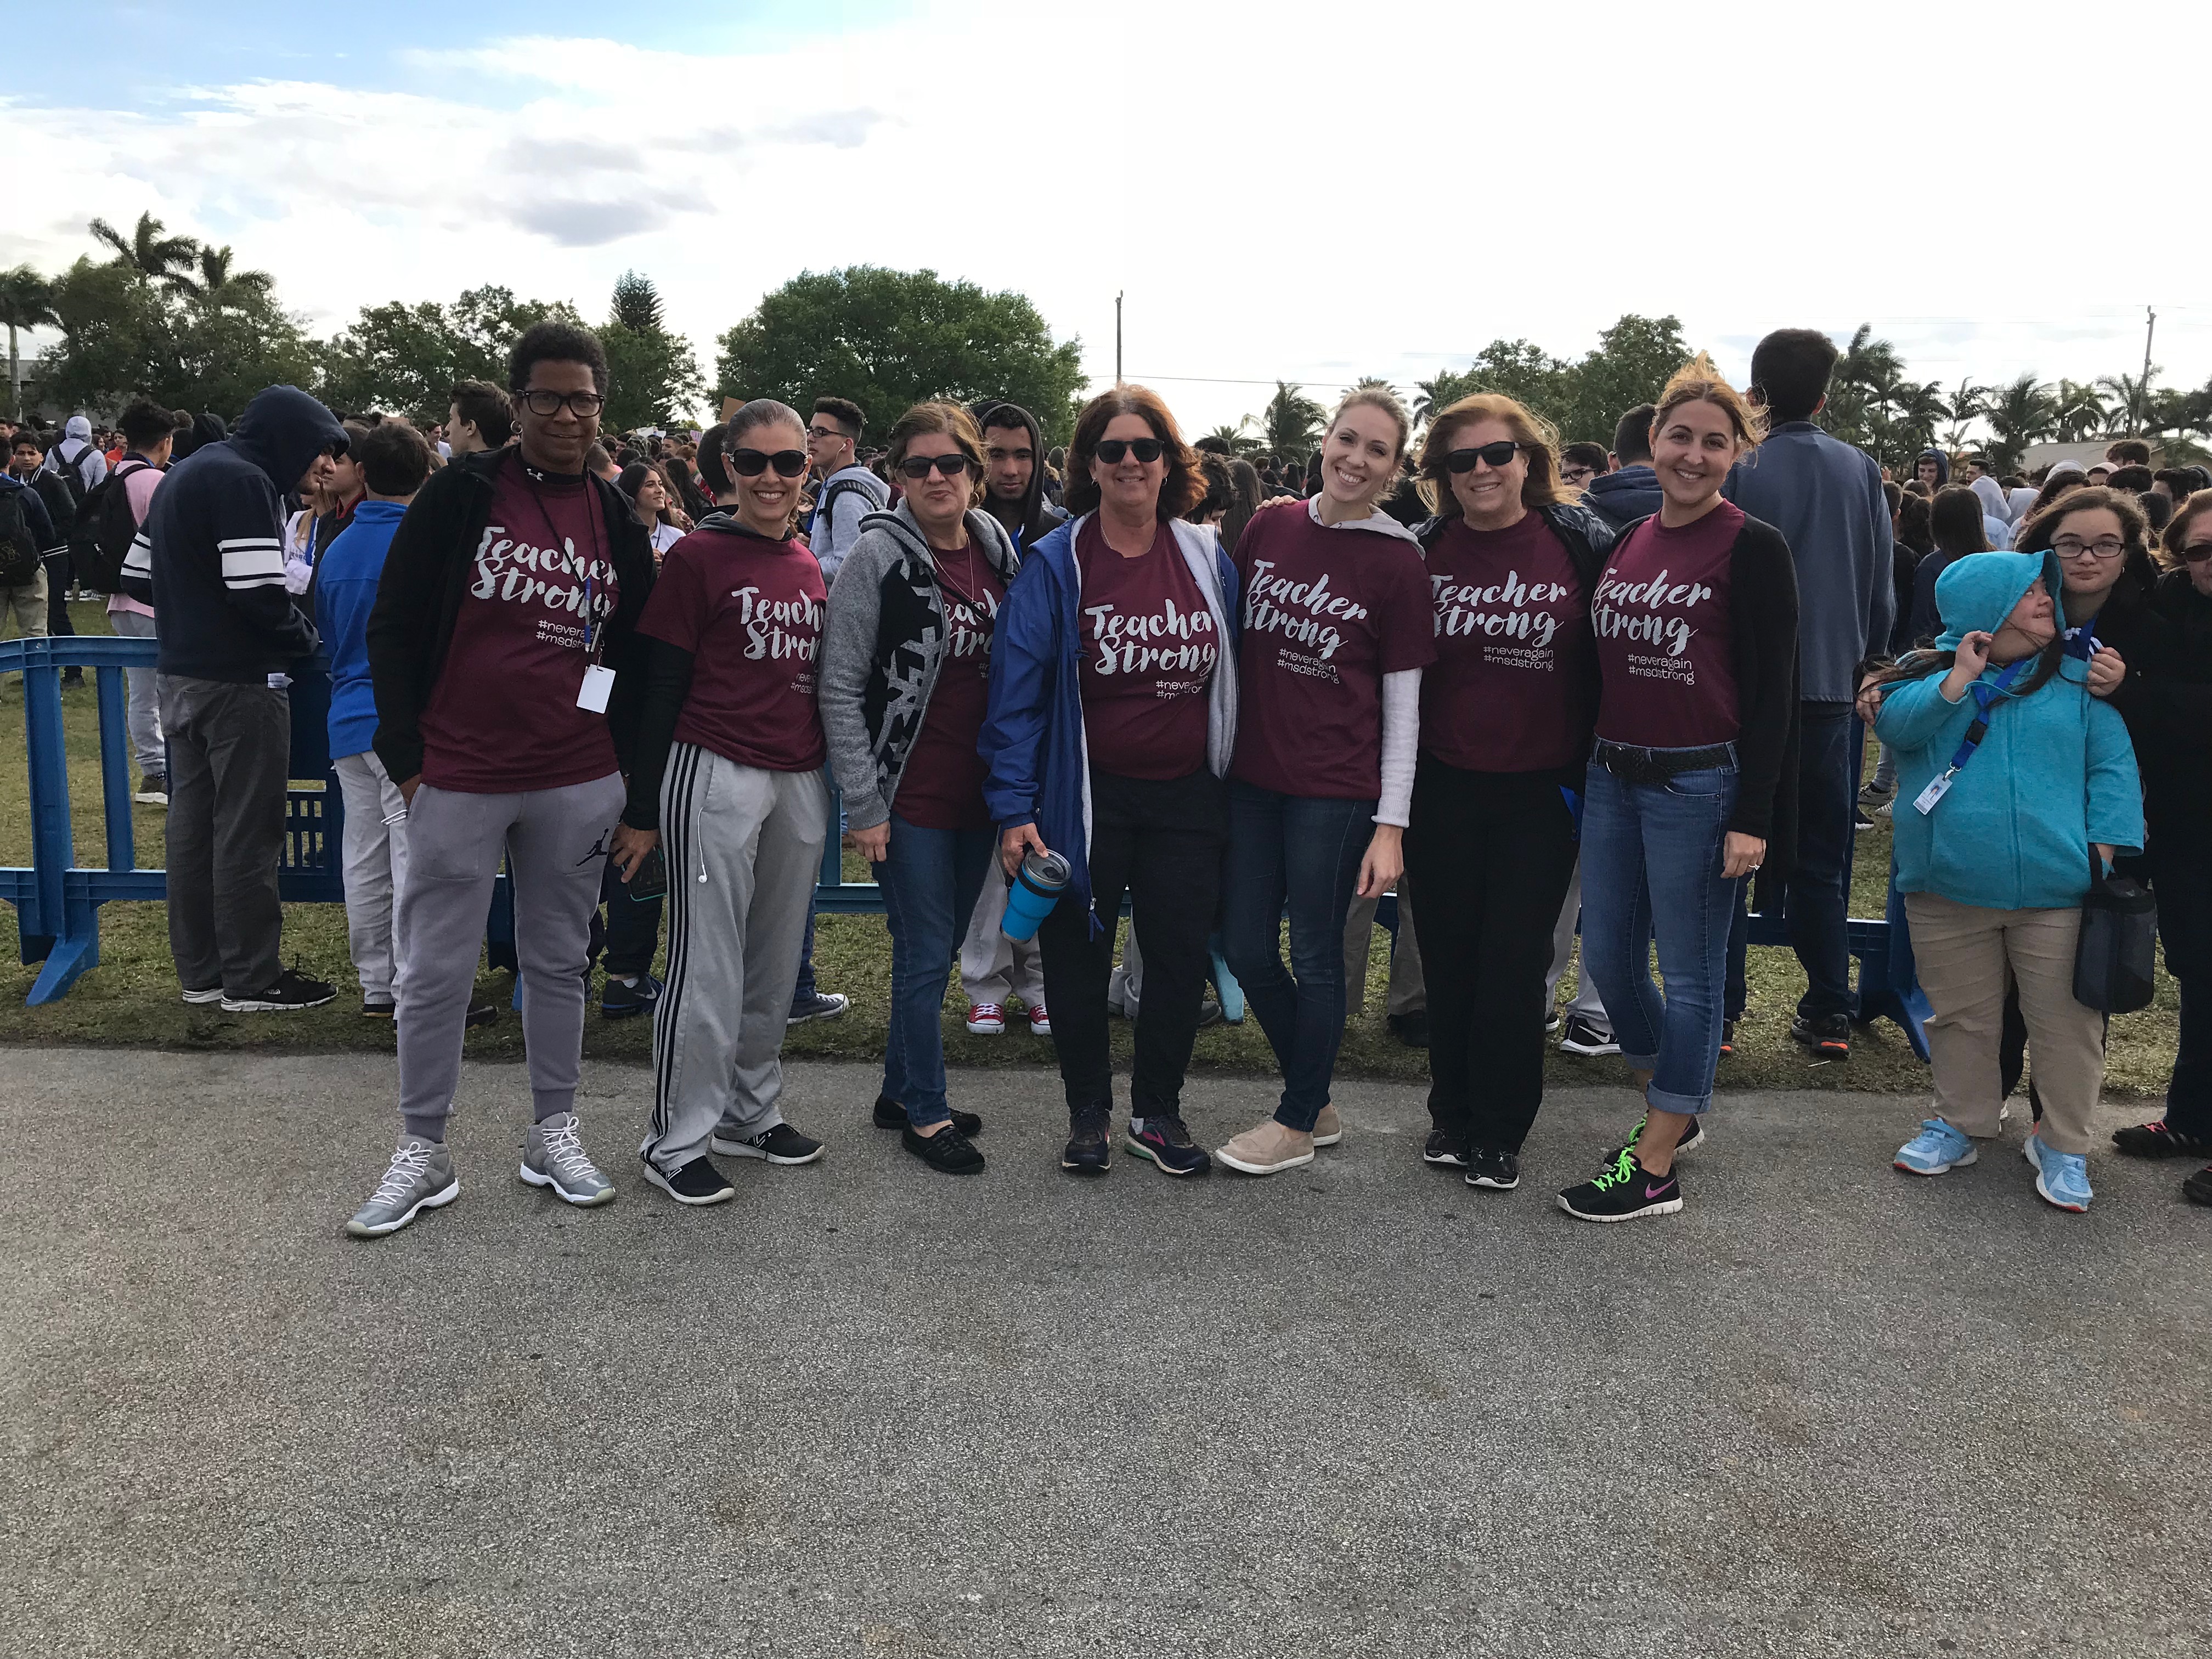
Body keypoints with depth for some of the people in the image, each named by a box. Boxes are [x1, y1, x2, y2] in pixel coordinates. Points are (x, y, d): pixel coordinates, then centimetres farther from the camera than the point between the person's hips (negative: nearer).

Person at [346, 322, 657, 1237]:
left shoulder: (616, 522, 5)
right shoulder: (461, 494, -3)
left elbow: (635, 662, 9)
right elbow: (394, 626, -1)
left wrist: (637, 800, 6)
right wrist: (405, 754, -6)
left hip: (577, 785, 2)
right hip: (457, 781, -2)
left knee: (558, 961, 12)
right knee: (435, 970, 5)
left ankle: (554, 1133, 26)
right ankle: (423, 1152, 20)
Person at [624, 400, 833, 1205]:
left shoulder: (809, 565, 13)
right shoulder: (698, 555, -5)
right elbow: (663, 686, -6)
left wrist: (836, 779, 17)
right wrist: (647, 806, -7)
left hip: (800, 781, 6)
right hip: (716, 776, -6)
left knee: (776, 964, 13)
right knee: (708, 966, -3)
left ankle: (752, 1112, 27)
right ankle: (675, 1142, 8)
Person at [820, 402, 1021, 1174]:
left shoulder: (1001, 551, 7)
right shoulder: (879, 555, -10)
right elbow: (840, 685, -11)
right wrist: (863, 804, -14)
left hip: (977, 792, 6)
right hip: (909, 796, -6)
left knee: (938, 949, 14)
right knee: (925, 954, 0)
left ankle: (900, 1090, 29)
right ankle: (925, 1113, 15)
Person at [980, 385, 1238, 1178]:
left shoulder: (1208, 560, 4)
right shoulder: (1054, 565, -7)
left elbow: (1231, 679, 11)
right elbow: (1017, 689, -9)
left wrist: (1234, 785, 9)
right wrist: (1014, 807, -15)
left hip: (1186, 795, 3)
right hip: (1084, 794, -3)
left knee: (1181, 956, 9)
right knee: (1078, 957, 8)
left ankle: (1158, 1113, 28)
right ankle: (1088, 1113, 28)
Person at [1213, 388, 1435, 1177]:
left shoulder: (1398, 563, -7)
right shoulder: (1269, 528, 4)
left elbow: (1402, 702, -6)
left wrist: (1391, 825, -9)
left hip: (1335, 786, -5)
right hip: (1252, 774, 5)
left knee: (1314, 954, 7)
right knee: (1244, 946, 11)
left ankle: (1298, 1121, 26)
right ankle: (1316, 1102, 31)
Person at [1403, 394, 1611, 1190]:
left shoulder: (1582, 543, -4)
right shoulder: (1425, 551, 1)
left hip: (1541, 791, -2)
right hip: (1443, 788, 2)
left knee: (1514, 960, 2)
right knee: (1448, 956, 10)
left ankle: (1500, 1132, 17)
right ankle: (1451, 1114, 27)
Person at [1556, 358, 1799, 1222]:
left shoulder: (1753, 548, -7)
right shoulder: (1627, 543, 11)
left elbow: (1773, 690, -10)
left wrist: (1752, 818, -14)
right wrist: (1584, 772, 12)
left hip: (1699, 783, -7)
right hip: (1612, 775, 7)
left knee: (1689, 976, 4)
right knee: (1607, 957, 12)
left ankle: (1655, 1166, 13)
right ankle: (1675, 1110, 34)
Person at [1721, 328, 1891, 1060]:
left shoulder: (1738, 471, -9)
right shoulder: (1862, 471, 3)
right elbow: (1883, 588, 8)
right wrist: (1864, 665, 19)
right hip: (1829, 687, 3)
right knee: (1821, 857, 12)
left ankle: (1719, 1011, 6)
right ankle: (1829, 1014, 15)